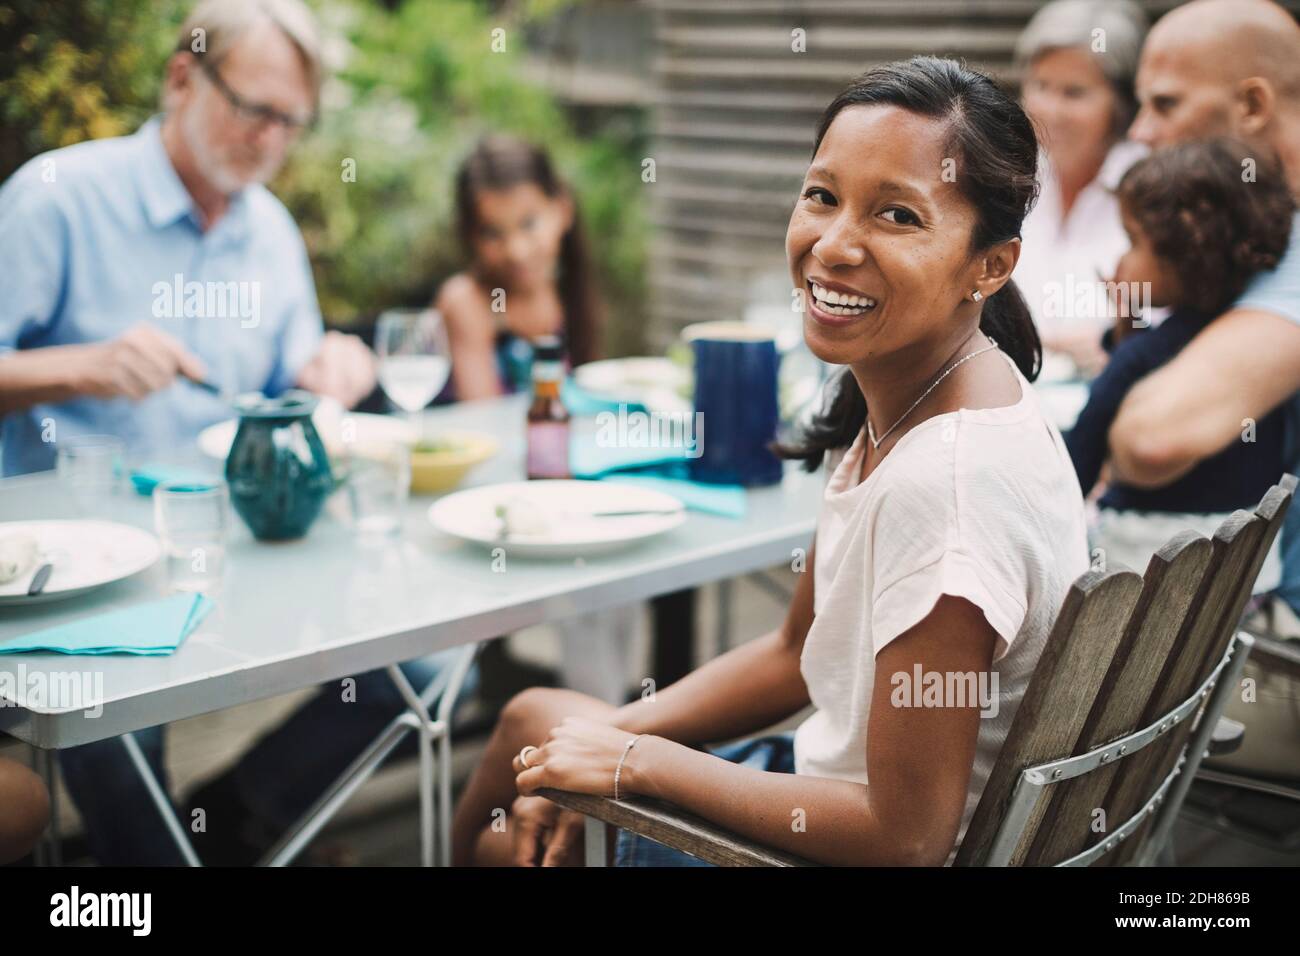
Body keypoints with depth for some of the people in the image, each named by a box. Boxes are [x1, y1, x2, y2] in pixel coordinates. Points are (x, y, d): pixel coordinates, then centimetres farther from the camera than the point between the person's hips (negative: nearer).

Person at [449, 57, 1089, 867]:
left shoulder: (949, 480, -31)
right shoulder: (889, 401, -3)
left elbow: (904, 836, -27)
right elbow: (799, 654, 8)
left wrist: (635, 758, -17)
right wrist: (599, 744, -1)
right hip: (849, 769, 8)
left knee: (501, 836, 9)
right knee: (533, 719, 20)